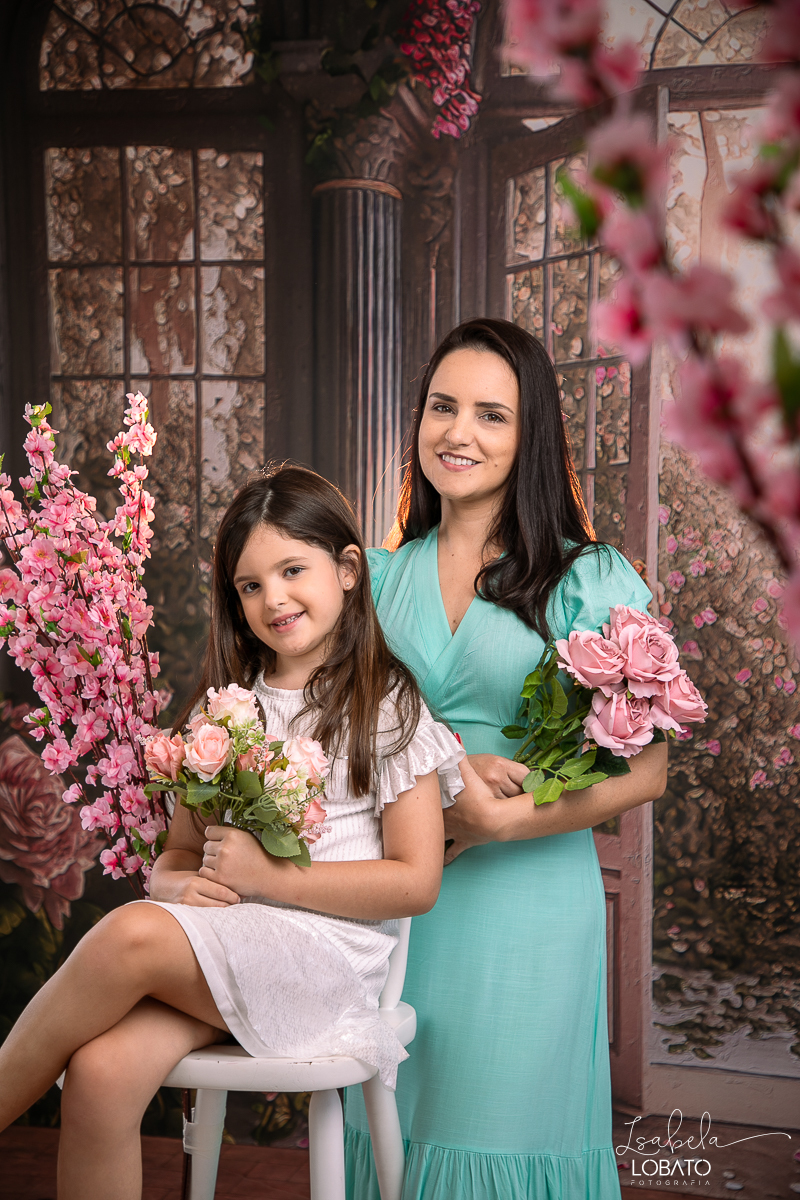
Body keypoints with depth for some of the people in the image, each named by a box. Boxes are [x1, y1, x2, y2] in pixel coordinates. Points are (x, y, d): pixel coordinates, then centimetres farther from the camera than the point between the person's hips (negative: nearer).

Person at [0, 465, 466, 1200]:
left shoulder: (390, 709, 1)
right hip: (212, 948, 4)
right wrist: (177, 883, -7)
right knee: (102, 1071, -28)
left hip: (330, 954, -4)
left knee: (132, 935, -30)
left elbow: (416, 881, -4)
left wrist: (268, 875, -12)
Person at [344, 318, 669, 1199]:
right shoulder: (380, 576, 6)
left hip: (529, 902, -3)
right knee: (395, 1127, 13)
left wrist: (498, 820, -17)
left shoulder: (592, 581, -4)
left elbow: (643, 770, -6)